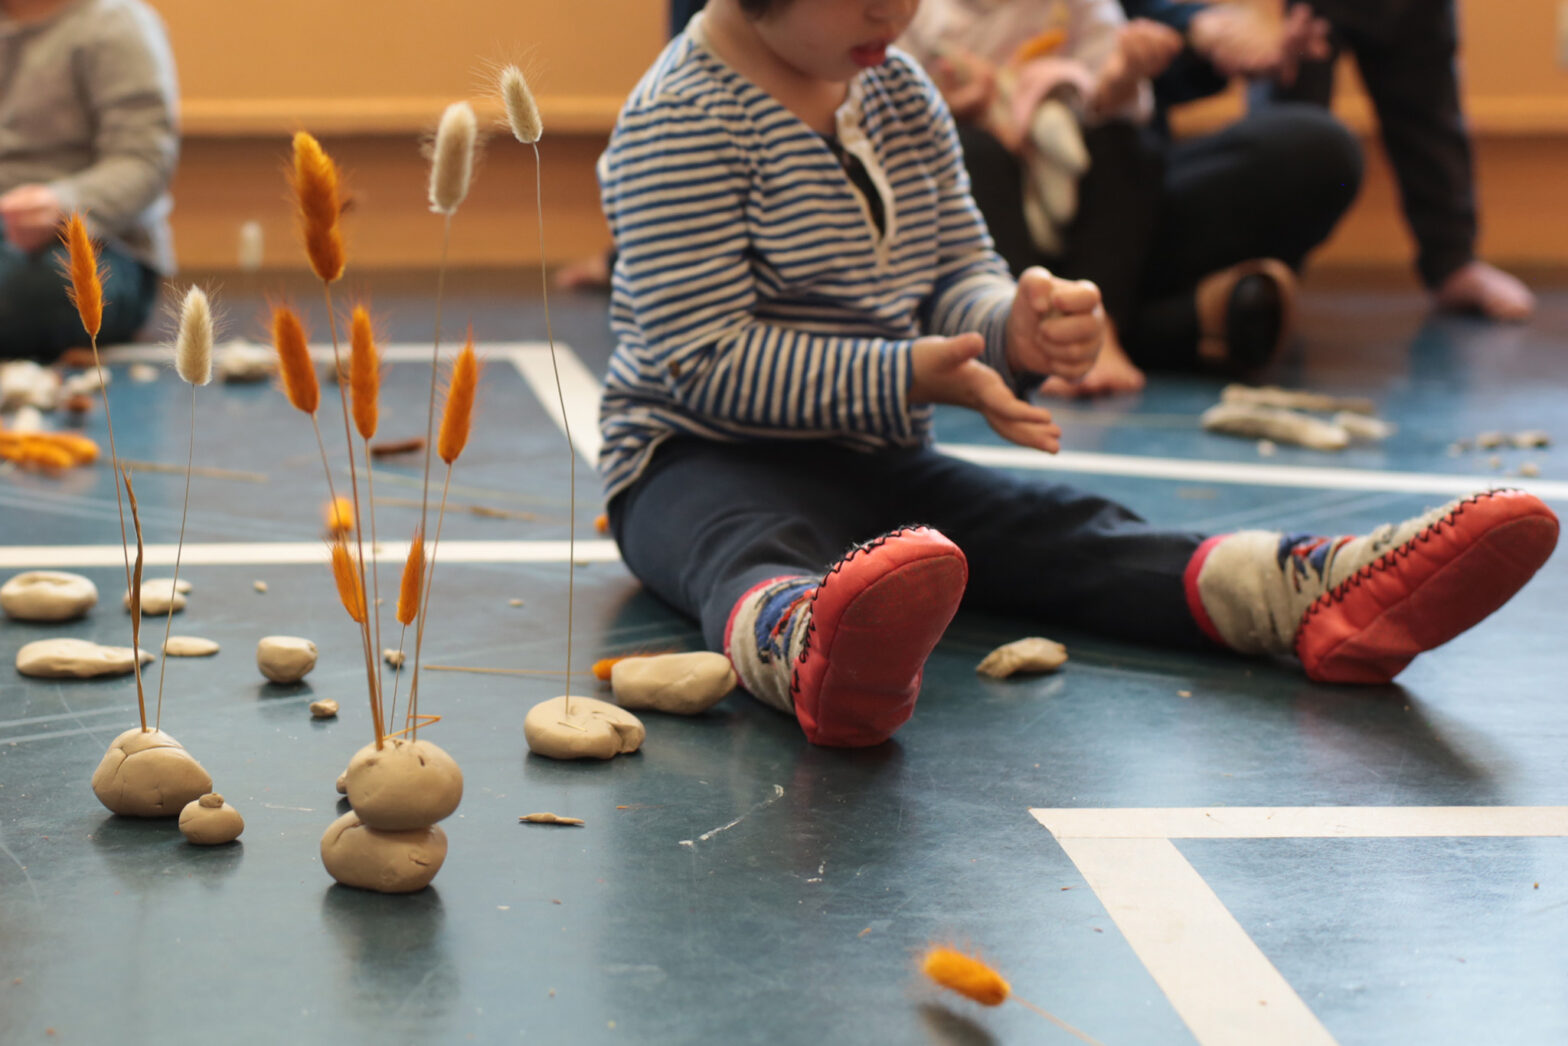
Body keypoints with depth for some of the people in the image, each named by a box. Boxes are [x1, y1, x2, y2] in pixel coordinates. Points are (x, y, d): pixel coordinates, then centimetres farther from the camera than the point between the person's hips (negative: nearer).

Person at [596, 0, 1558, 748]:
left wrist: (1012, 328, -12)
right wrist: (910, 379, -26)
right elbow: (706, 361, -19)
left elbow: (958, 276, 14)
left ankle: (1321, 590, -41)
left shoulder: (902, 93, 11)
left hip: (878, 461, 7)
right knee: (762, 554, -40)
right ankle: (809, 646, -78)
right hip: (704, 462, -7)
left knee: (1064, 530, -18)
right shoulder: (681, 121, -13)